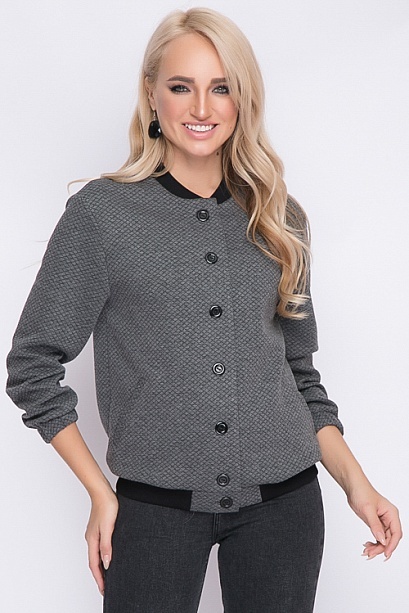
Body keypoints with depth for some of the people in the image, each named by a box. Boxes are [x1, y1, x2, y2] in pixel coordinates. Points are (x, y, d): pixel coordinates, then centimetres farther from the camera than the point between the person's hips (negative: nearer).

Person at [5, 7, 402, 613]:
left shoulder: (279, 220, 8)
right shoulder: (101, 212, -4)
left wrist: (356, 484, 6)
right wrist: (101, 494, -4)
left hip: (283, 501, 3)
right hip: (155, 507, -3)